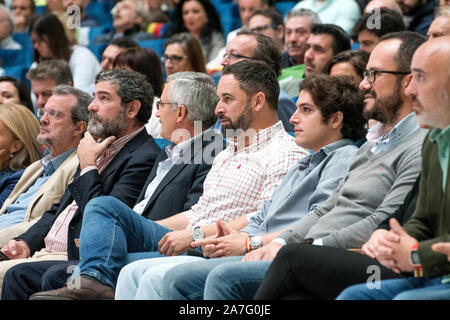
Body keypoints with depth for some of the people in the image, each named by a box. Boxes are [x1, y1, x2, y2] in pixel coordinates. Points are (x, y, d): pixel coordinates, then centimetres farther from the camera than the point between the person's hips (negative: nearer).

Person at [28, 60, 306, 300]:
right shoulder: (228, 154, 28)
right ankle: (95, 280, -33)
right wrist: (137, 230, 17)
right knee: (105, 206, -8)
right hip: (187, 244, 10)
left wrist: (196, 235, -21)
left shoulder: (285, 155, -7)